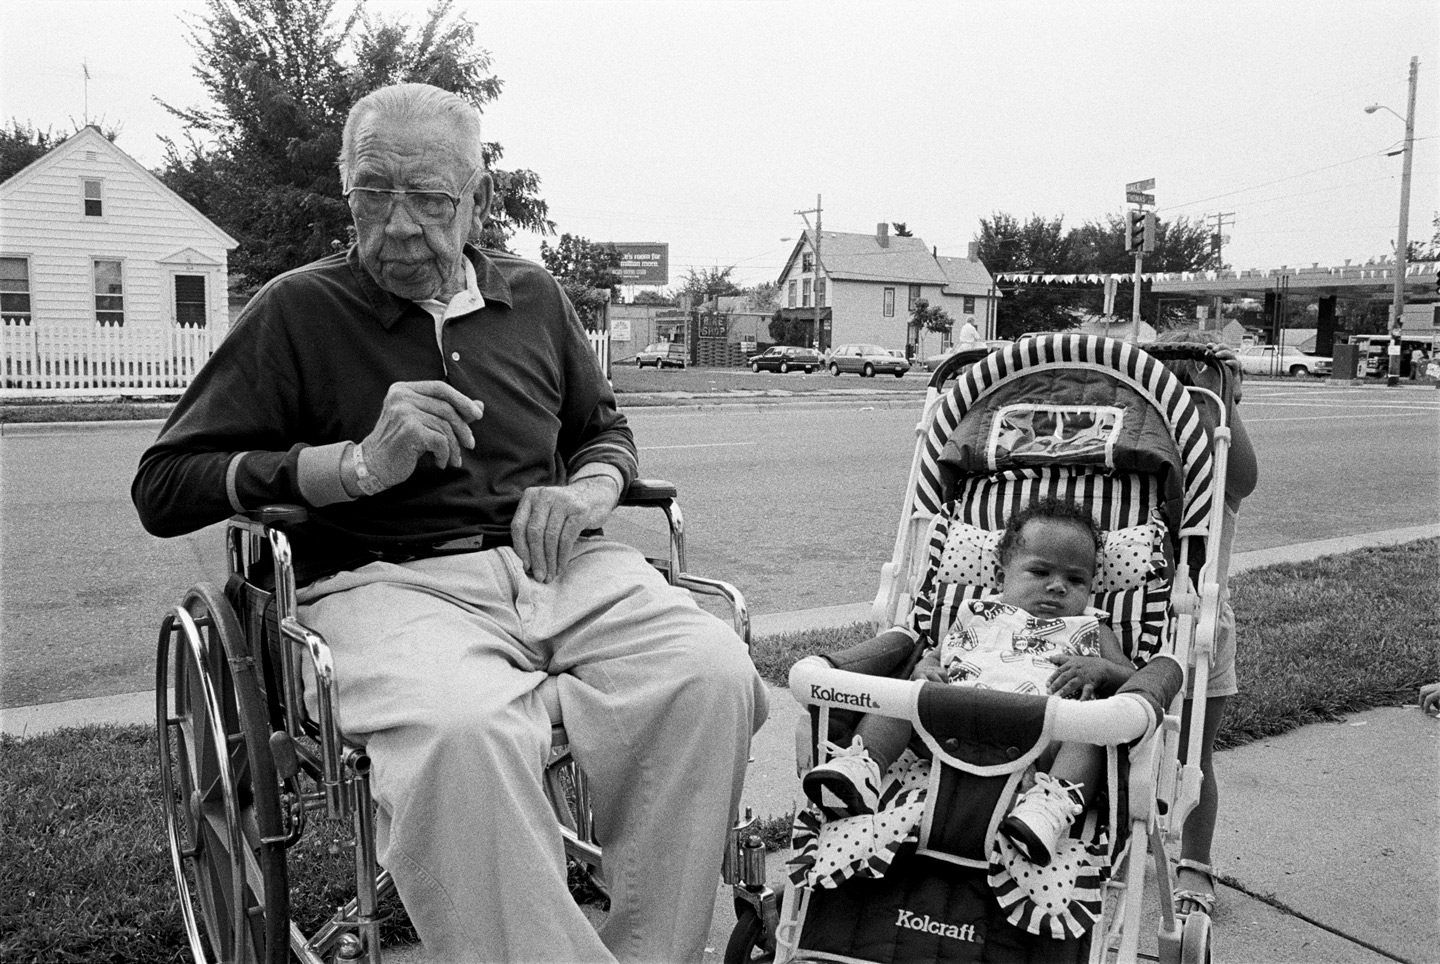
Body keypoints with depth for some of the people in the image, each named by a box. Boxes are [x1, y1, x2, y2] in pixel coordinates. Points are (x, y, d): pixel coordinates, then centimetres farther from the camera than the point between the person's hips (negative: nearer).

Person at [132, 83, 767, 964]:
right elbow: (163, 487, 3)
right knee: (460, 736, -38)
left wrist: (589, 490, 5)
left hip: (560, 565, 4)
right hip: (387, 580, -3)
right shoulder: (298, 311, 6)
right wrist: (359, 464, -9)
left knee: (715, 679, -25)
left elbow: (606, 430, 30)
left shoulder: (533, 295, 18)